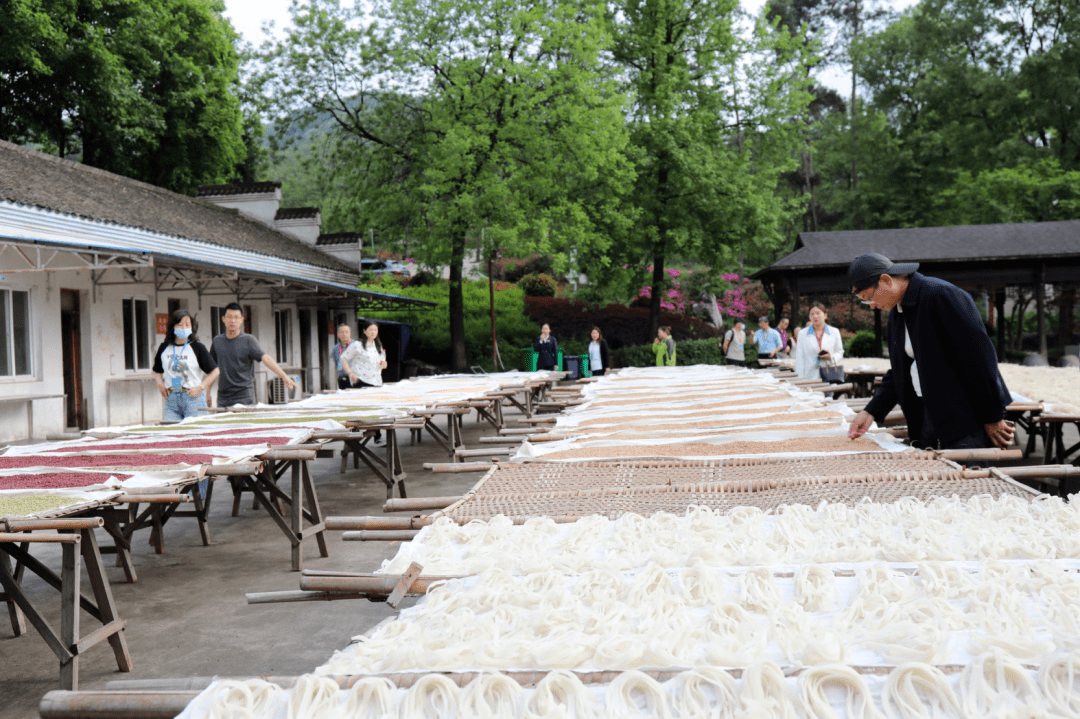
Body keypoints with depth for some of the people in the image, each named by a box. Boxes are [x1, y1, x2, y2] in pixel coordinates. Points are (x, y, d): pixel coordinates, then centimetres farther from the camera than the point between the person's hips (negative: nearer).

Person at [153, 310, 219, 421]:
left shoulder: (197, 348, -1)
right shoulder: (164, 348, 11)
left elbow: (215, 371, 1)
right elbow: (157, 371, 26)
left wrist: (200, 387, -7)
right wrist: (160, 383, 7)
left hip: (193, 399, -3)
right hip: (171, 400, 4)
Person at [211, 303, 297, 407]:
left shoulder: (248, 341, -4)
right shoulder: (217, 341, 9)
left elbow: (265, 358, -17)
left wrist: (284, 376, -30)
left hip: (244, 398, -4)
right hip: (223, 398, 4)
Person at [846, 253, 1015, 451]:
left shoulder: (941, 295, -16)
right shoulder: (897, 312, 13)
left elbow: (978, 358, -16)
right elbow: (899, 372, 19)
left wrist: (993, 418, -14)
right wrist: (871, 412, 7)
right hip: (929, 415, 8)